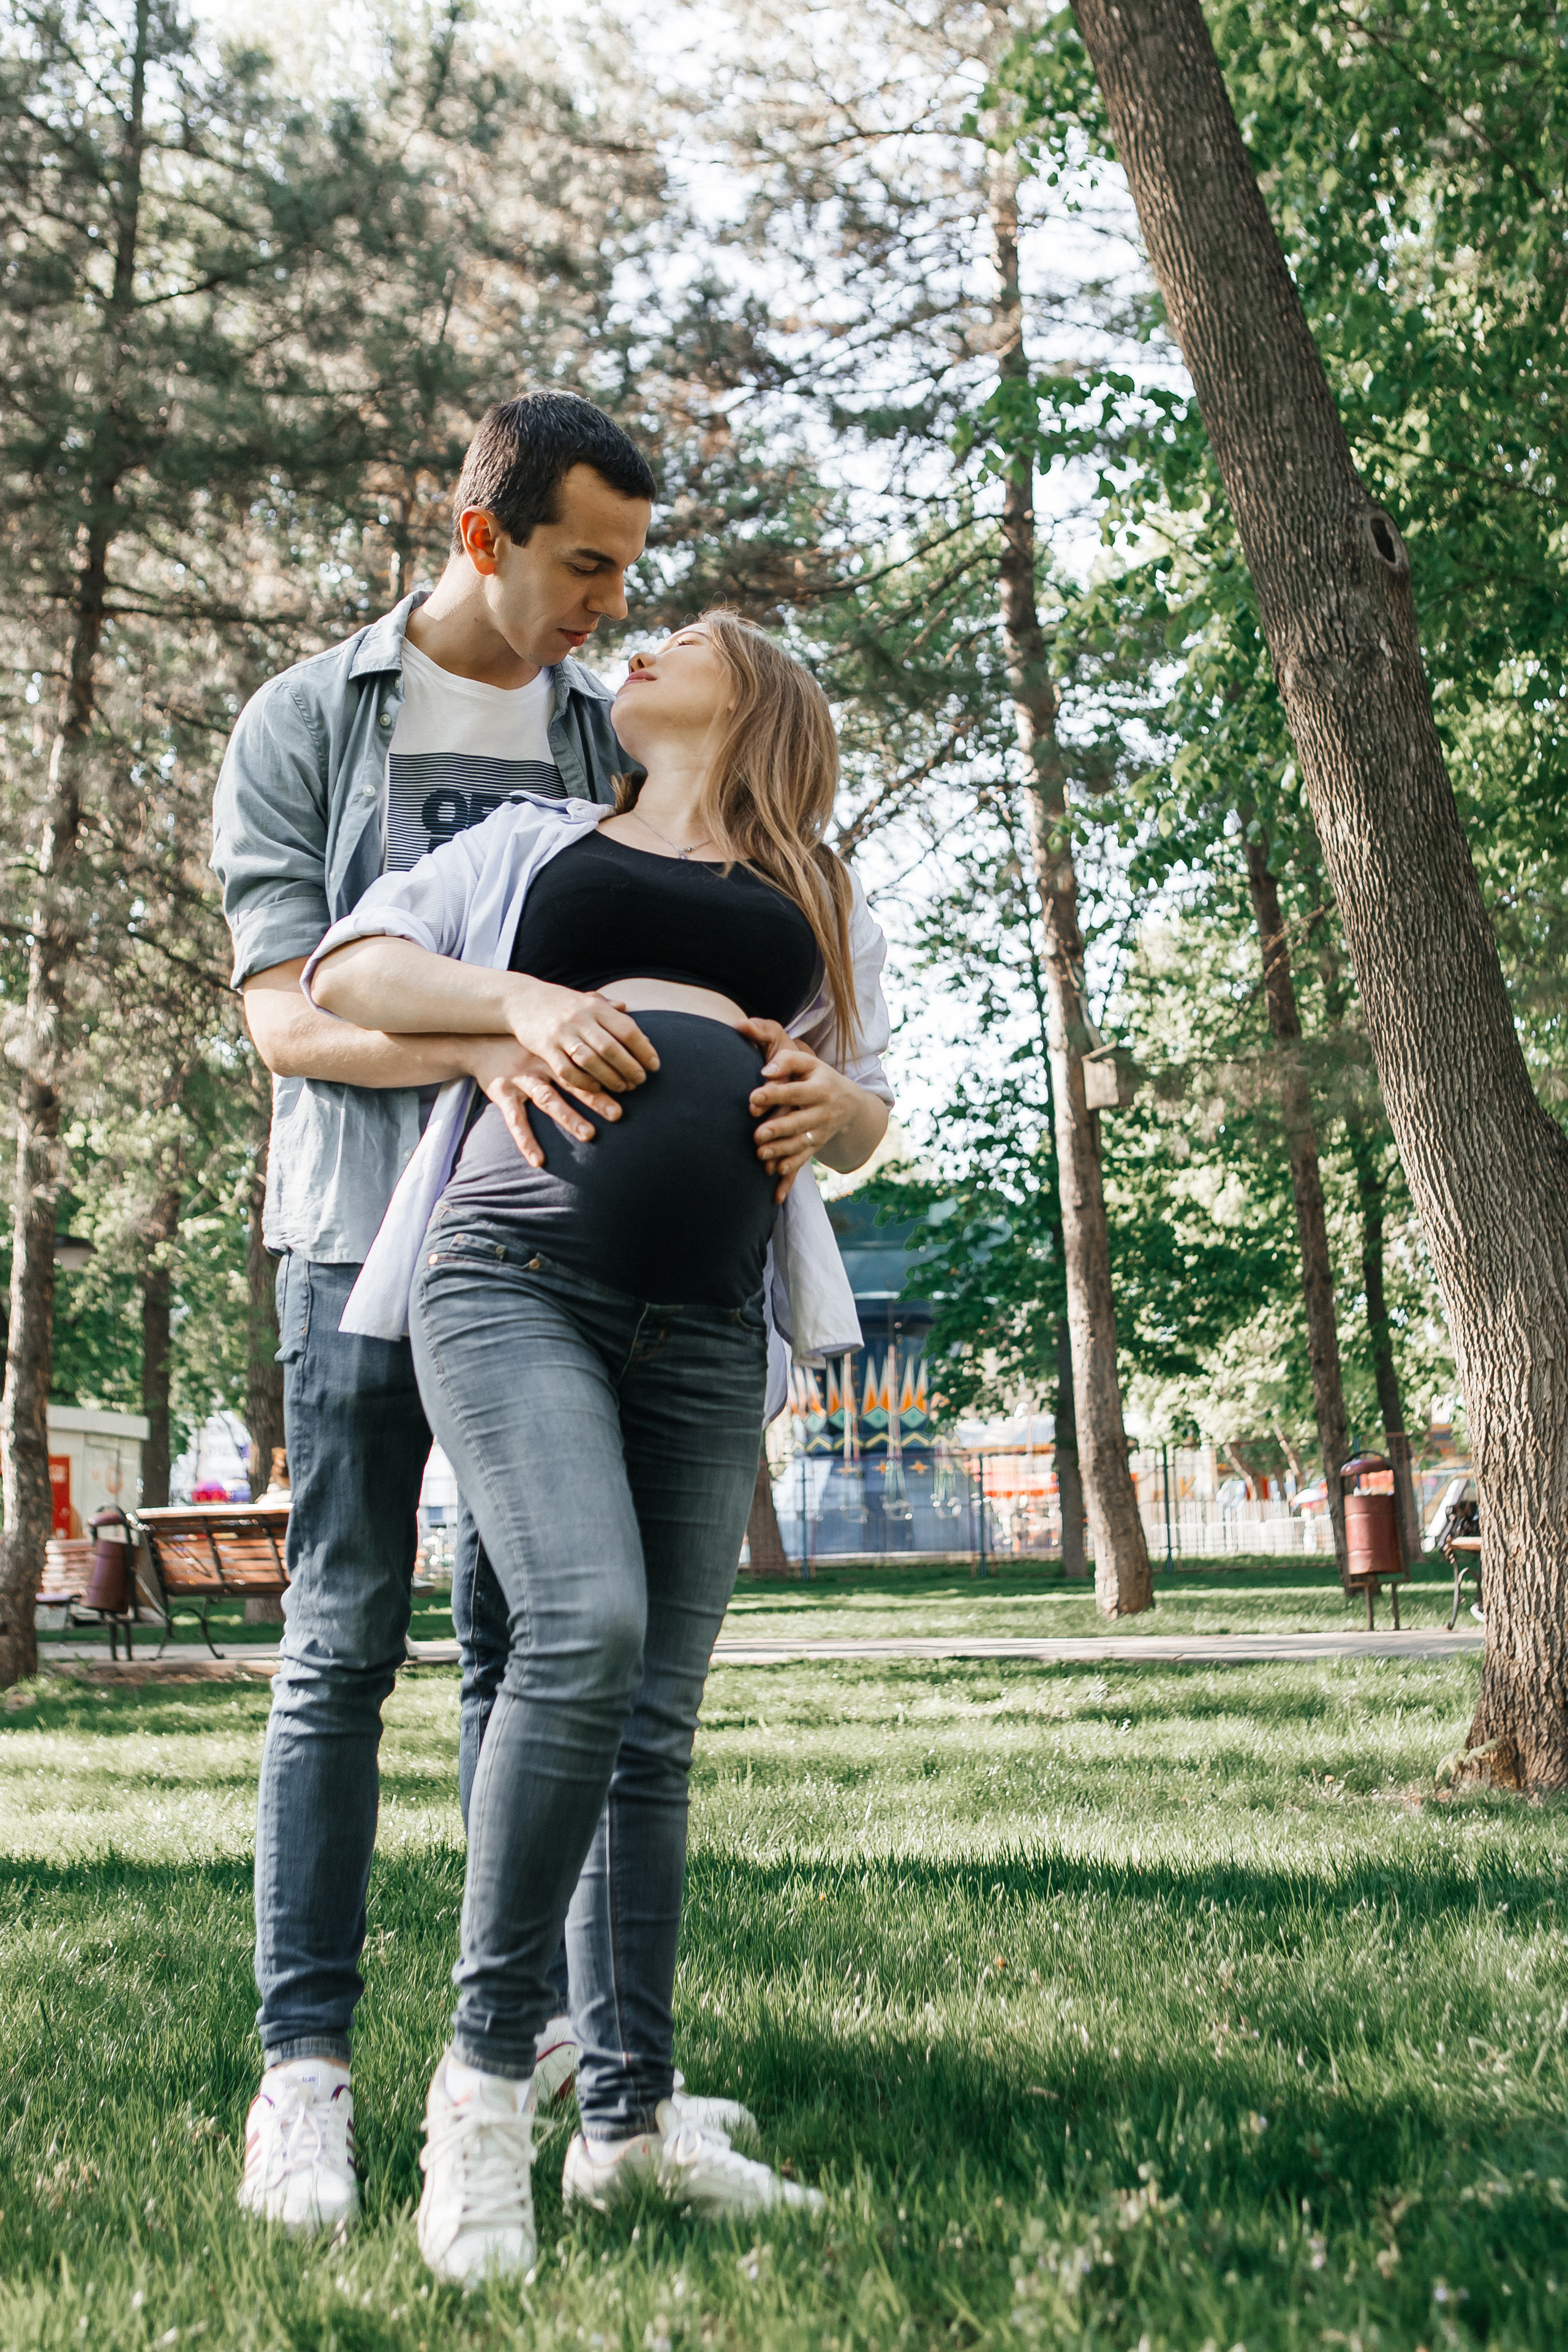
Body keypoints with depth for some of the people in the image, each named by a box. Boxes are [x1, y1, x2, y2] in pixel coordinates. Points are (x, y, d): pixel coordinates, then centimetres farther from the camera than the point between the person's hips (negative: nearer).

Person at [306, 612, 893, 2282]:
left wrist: (837, 1102, 2)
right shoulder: (533, 844, 21)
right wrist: (525, 1000, -6)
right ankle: (484, 2070, -12)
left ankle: (628, 2116, 12)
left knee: (655, 1720, 3)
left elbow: (866, 1113, 27)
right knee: (584, 1626, -24)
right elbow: (348, 972, 12)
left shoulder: (818, 904, 26)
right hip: (514, 1270, -3)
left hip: (707, 1328, 3)